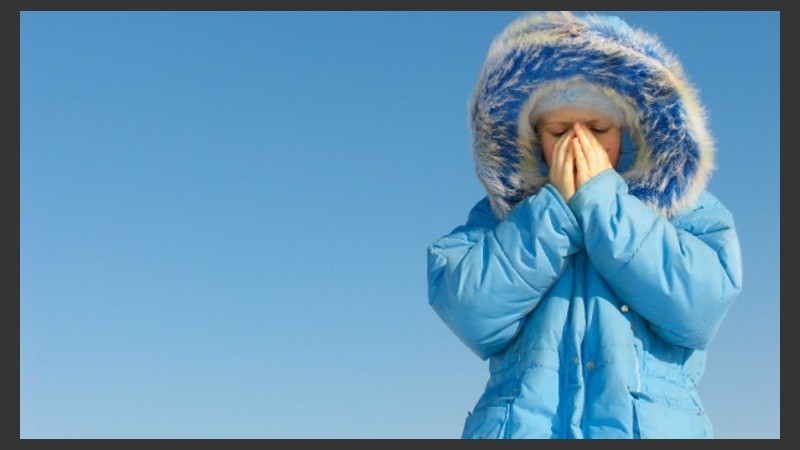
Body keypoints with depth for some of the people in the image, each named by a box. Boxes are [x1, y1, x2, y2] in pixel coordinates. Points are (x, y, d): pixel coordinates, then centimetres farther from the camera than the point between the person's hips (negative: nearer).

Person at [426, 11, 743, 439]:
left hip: (651, 424, 0)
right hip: (522, 423, 1)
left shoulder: (691, 213, 14)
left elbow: (696, 308, -5)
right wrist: (554, 205, -1)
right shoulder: (499, 216, 15)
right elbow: (474, 315, -2)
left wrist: (601, 199, -2)